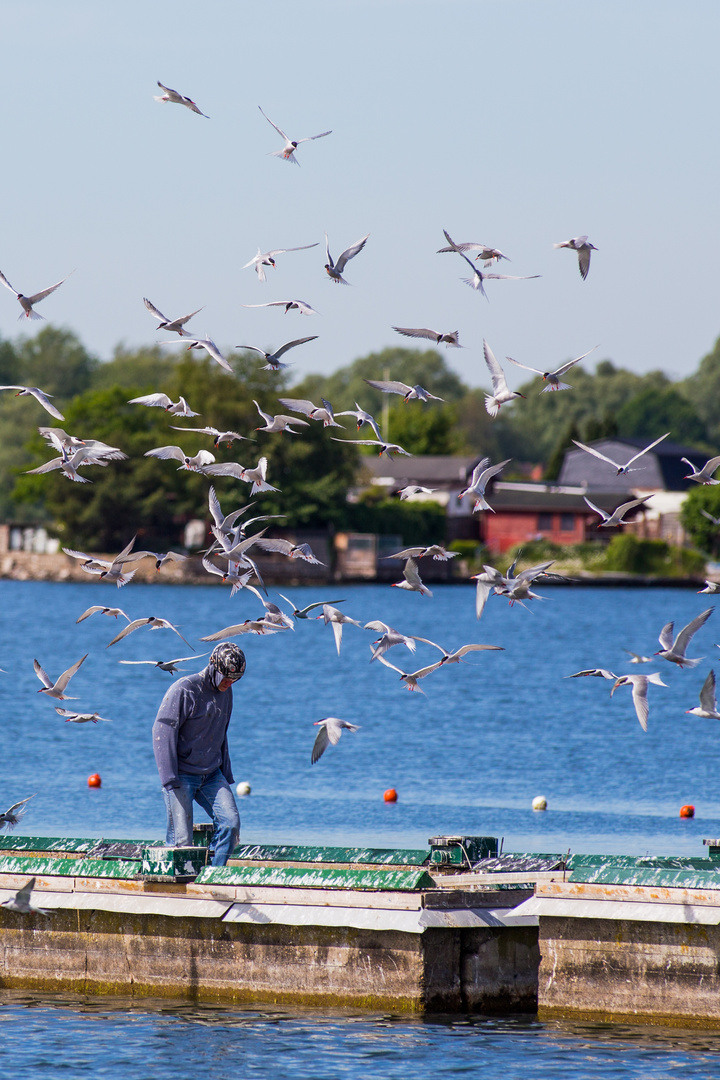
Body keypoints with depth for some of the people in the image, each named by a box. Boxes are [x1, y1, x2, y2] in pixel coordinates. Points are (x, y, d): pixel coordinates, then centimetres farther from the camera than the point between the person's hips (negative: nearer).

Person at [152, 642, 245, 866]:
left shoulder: (225, 693, 10)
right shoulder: (184, 690, -13)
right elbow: (162, 732, -15)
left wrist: (226, 775, 17)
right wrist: (169, 779, -20)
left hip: (211, 774, 6)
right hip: (182, 775, -6)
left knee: (230, 822, -11)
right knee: (181, 839, -9)